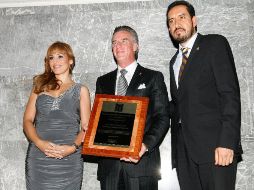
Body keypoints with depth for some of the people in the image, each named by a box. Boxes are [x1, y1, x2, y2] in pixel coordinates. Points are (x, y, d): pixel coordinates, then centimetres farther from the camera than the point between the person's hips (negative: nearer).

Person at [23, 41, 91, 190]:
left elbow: (86, 127, 5)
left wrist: (73, 147, -13)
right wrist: (39, 143, -11)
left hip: (68, 160, -1)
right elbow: (28, 121, 7)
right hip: (37, 158, 2)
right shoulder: (40, 88, 15)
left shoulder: (81, 90, 10)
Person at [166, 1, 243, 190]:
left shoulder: (215, 44, 2)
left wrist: (226, 142, -17)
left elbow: (230, 94, -9)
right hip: (184, 149, 6)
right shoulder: (175, 61, 23)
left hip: (214, 146, -5)